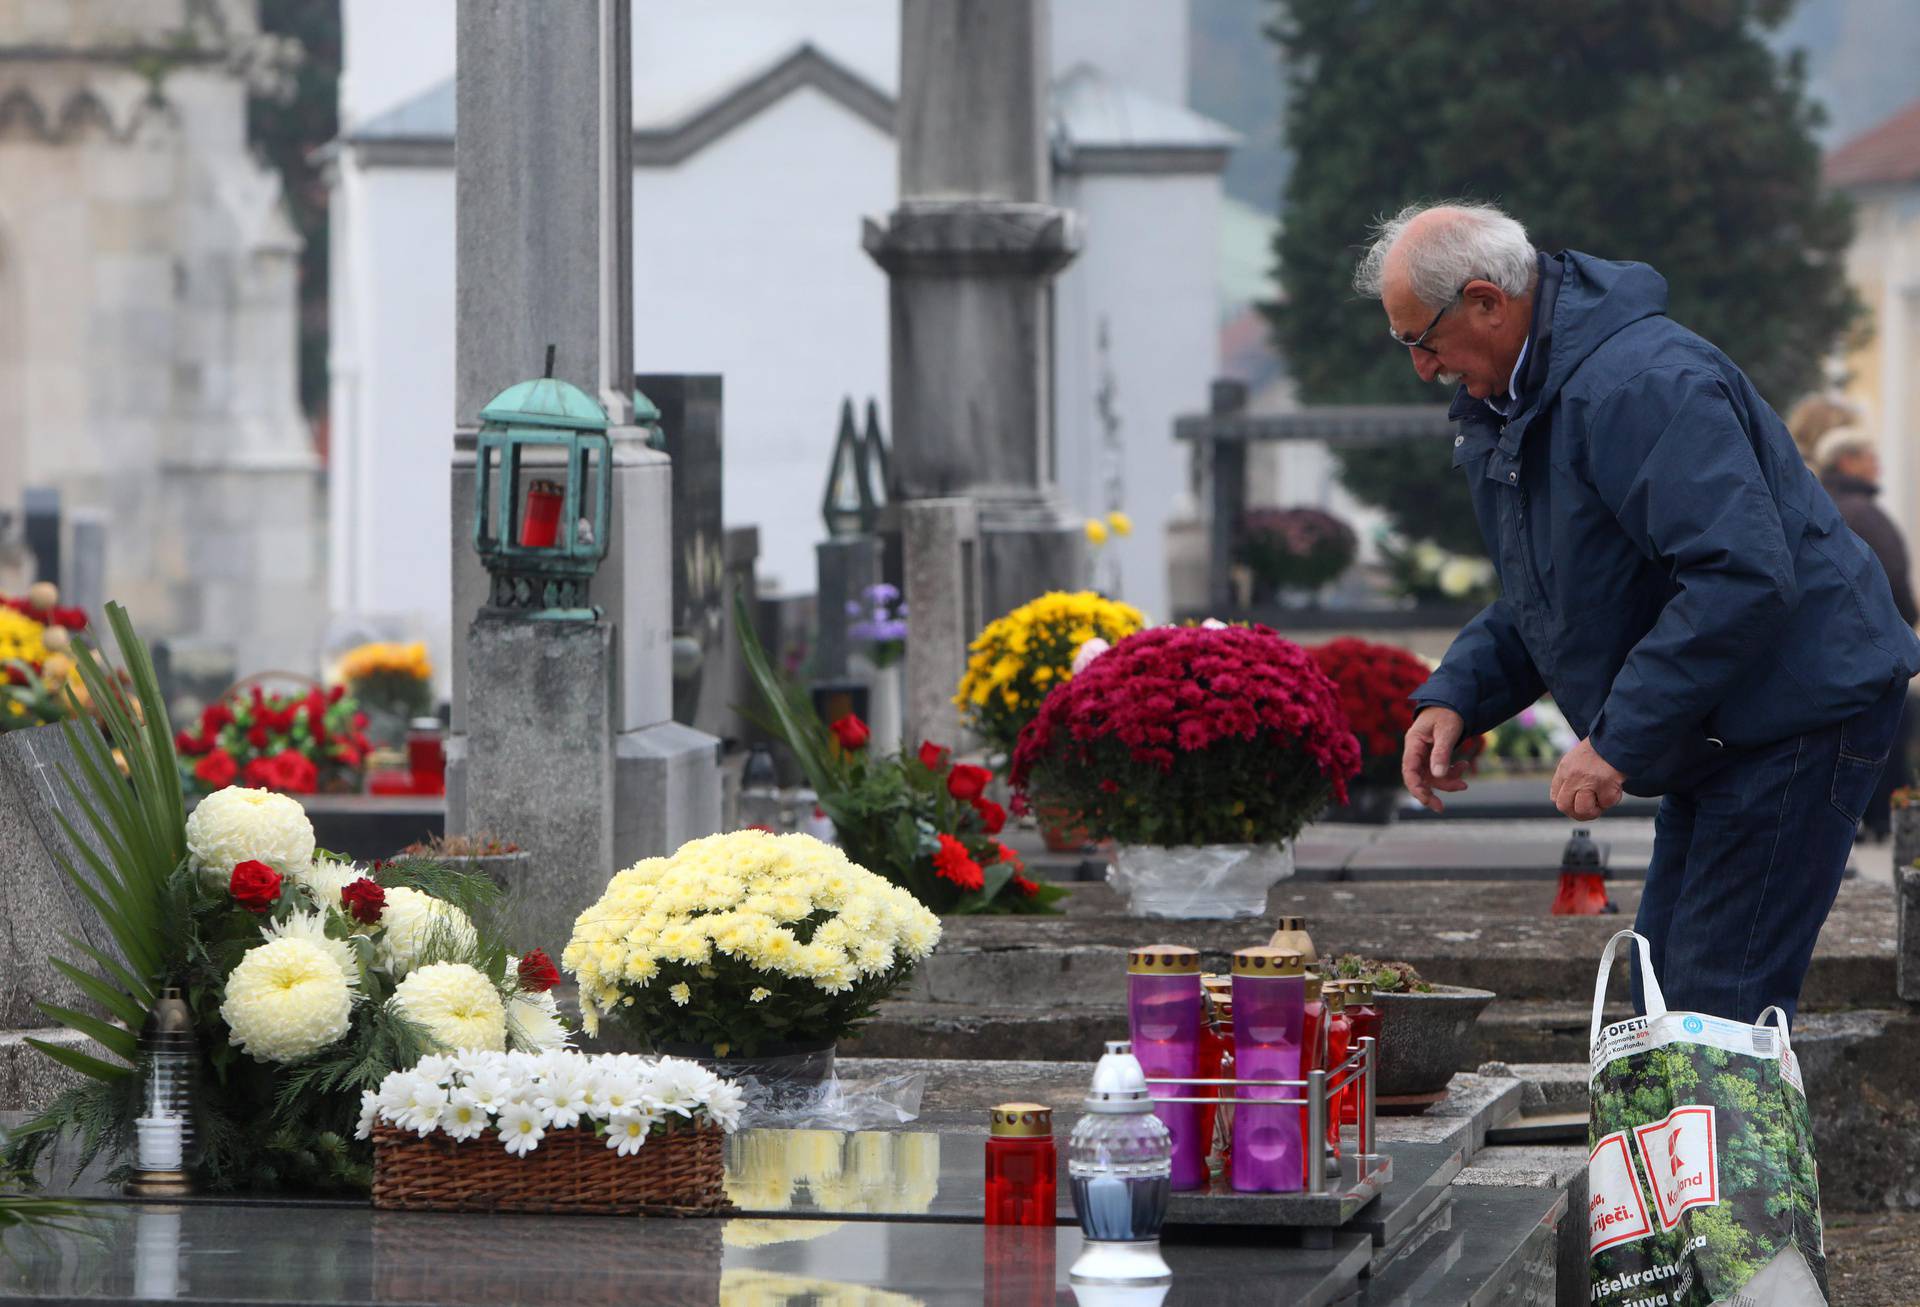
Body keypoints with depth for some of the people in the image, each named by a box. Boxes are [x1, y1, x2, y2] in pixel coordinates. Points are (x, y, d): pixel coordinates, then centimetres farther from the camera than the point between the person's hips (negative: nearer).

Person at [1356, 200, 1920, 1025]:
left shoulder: (1638, 385, -24)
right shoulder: (1509, 406, 11)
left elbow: (1744, 577, -32)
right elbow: (1534, 603, 21)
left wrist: (1618, 741, -29)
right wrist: (1454, 696, 2)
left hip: (1798, 710, -11)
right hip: (1717, 736, 11)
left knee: (1717, 1011, -14)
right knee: (1664, 994, 12)